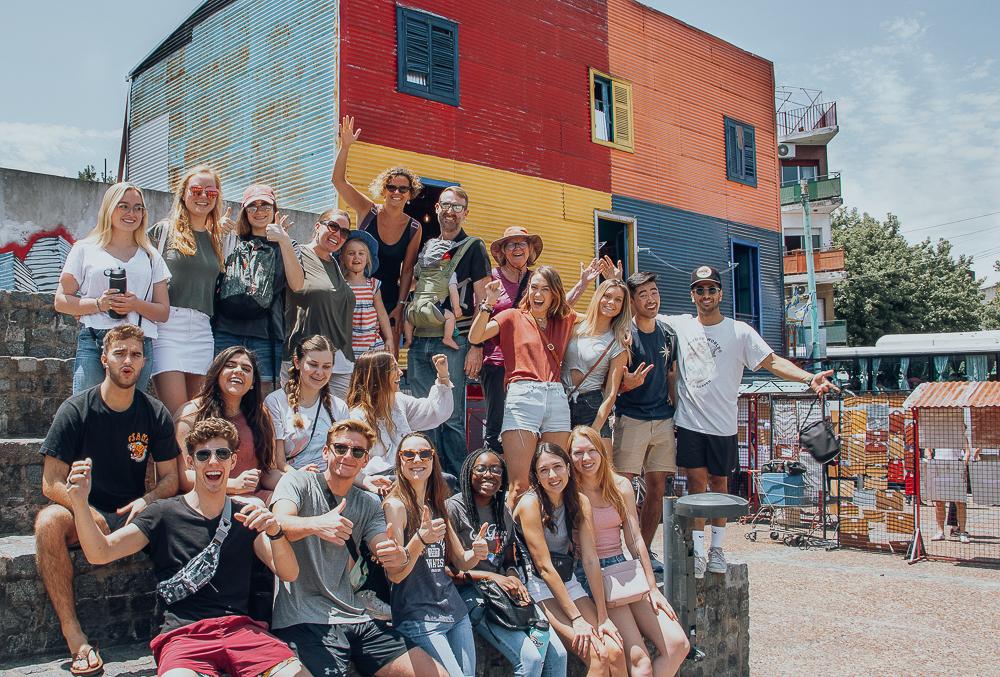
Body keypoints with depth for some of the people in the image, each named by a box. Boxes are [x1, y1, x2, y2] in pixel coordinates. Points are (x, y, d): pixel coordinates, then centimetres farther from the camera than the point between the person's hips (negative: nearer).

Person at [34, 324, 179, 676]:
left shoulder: (155, 414, 2)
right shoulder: (76, 410, -5)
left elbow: (169, 479, 6)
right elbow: (51, 483, -8)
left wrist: (147, 500, -17)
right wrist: (89, 515, -25)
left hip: (134, 513, 2)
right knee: (48, 521, -34)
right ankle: (73, 635, -31)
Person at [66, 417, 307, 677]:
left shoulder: (246, 517, 15)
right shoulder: (164, 514, 11)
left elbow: (288, 574, 4)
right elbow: (100, 553, 1)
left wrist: (274, 531, -16)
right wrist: (80, 502, -15)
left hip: (240, 628, 2)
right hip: (183, 634, -2)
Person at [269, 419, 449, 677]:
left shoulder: (369, 504, 16)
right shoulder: (297, 482, 3)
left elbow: (389, 561, 4)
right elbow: (279, 525, -17)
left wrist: (399, 557, -22)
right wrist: (316, 524, -39)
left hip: (356, 619, 5)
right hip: (303, 619, -5)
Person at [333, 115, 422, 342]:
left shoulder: (414, 228, 0)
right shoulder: (368, 211, -2)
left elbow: (407, 270, 2)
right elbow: (339, 180, -12)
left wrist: (400, 306, -3)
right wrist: (345, 147, -24)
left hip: (389, 298, 1)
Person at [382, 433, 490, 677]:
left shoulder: (436, 507, 12)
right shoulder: (395, 505, -9)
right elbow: (394, 574, -15)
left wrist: (477, 553, -7)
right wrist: (420, 539, -32)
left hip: (455, 610, 7)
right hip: (417, 618, -7)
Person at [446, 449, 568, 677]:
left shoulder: (504, 510, 13)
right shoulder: (453, 508, -8)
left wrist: (514, 578, -3)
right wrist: (490, 576, -16)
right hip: (470, 592, -6)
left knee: (558, 653, -9)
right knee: (530, 658, -21)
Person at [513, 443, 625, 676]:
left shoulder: (580, 502, 2)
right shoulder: (531, 503, -14)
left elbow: (591, 560, -4)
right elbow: (544, 566, -17)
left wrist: (603, 617, -10)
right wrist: (577, 618, -19)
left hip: (569, 583, 5)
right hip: (538, 586, -5)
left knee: (615, 652, -15)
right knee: (597, 656, -21)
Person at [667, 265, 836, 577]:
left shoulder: (739, 331, -1)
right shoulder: (680, 326, 4)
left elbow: (772, 361, -7)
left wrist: (808, 378, -21)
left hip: (723, 425, 0)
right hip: (690, 422, 0)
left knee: (719, 484, 10)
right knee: (697, 482, 0)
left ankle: (717, 548, 22)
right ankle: (698, 551, 7)